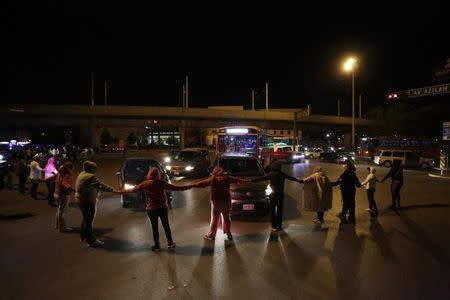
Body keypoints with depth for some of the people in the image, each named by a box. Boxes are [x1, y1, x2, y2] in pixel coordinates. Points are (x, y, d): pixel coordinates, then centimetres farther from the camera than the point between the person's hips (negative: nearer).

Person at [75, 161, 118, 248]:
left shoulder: (82, 174, 9)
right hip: (88, 201, -10)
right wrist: (114, 190, -34)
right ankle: (92, 241, 4)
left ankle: (84, 236, 36)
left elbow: (76, 186, 22)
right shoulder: (90, 177, -23)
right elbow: (101, 186, -31)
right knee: (89, 221, -3)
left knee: (86, 219, 22)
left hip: (81, 200, 10)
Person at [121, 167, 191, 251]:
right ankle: (170, 243, 24)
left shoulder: (144, 184, -6)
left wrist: (121, 191, 24)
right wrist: (189, 186, 0)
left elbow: (132, 190, 6)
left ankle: (157, 246, 20)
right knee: (166, 226, 14)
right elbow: (175, 188, -7)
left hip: (151, 209, 0)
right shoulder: (161, 183, -9)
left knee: (155, 227, 12)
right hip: (163, 207, 0)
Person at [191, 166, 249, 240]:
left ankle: (211, 235, 13)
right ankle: (228, 234, 22)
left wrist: (192, 185, 2)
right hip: (226, 201, 3)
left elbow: (202, 183, -6)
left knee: (214, 219, 6)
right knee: (226, 218, 16)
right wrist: (246, 181, 26)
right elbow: (237, 180, 12)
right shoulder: (227, 178, 1)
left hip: (216, 201, -3)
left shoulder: (212, 179, -6)